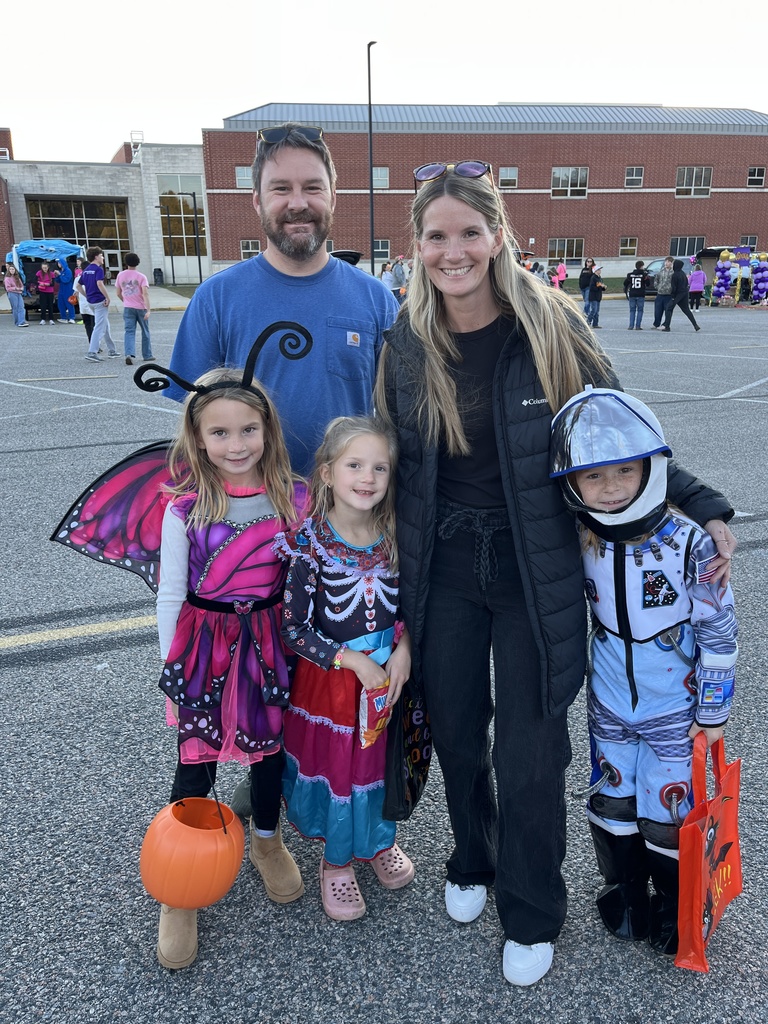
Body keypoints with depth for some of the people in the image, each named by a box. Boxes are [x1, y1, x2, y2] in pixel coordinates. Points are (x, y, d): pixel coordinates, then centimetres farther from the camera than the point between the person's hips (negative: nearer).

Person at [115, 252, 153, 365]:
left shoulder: (120, 275, 3)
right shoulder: (141, 277, -7)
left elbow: (118, 293, 9)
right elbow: (145, 293, -18)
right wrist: (148, 310, -21)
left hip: (128, 308, 2)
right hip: (141, 307, -1)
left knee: (129, 331, -4)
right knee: (145, 331, 14)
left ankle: (129, 354, -25)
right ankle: (147, 355, 22)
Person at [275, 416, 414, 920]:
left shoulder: (395, 534, -8)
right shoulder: (307, 541, -19)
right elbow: (293, 628, -16)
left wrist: (403, 650, -11)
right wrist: (353, 660, -18)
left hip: (391, 670, 4)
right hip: (330, 676, -3)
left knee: (384, 760, 19)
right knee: (336, 762, 12)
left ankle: (380, 840, 47)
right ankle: (337, 861, 38)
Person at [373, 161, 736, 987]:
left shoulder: (552, 329, -9)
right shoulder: (407, 343, -2)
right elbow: (394, 462, 6)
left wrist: (701, 503, -8)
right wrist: (390, 572, 7)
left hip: (535, 572, -2)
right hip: (441, 570, 3)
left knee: (528, 753, 7)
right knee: (454, 732, 16)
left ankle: (530, 916, 33)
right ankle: (471, 864, 46)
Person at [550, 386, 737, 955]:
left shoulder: (688, 544, -22)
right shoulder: (581, 542, -11)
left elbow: (719, 632, -12)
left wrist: (714, 711, -7)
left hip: (674, 710, -3)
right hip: (609, 706, 3)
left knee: (668, 810, 10)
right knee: (612, 804, 16)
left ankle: (675, 905, 36)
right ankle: (626, 889, 42)